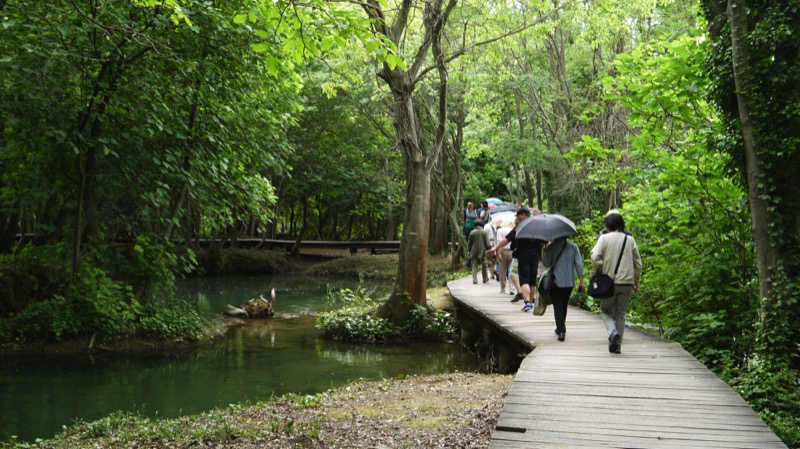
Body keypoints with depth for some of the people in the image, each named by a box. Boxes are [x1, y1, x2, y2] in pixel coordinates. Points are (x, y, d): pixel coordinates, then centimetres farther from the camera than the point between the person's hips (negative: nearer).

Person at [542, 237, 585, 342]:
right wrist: (581, 282, 0)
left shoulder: (550, 247, -7)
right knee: (564, 305, 19)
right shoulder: (573, 247, -1)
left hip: (555, 282, -2)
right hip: (569, 282, 3)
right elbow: (579, 264, -3)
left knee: (558, 306, 1)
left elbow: (546, 264, -3)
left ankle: (561, 330, -13)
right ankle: (560, 328, 33)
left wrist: (544, 252, 9)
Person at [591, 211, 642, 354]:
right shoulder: (630, 240, 6)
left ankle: (612, 331, -13)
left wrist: (598, 273, 1)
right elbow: (638, 263, 9)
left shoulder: (604, 238, -3)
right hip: (627, 282, 3)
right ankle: (617, 345, 11)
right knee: (621, 314, 12)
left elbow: (595, 257, -15)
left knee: (606, 310, 14)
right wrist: (636, 281, 20)